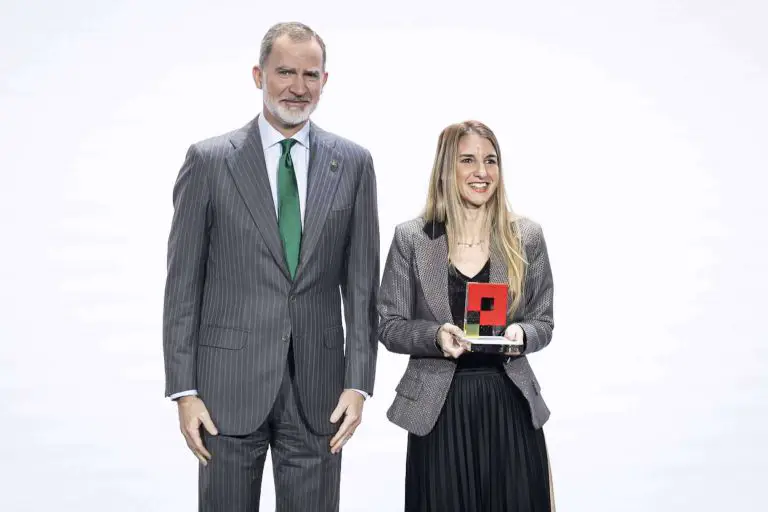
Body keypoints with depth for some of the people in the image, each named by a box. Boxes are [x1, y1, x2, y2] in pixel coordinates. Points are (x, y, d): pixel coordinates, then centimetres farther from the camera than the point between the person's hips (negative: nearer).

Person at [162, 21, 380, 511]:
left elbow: (362, 282, 5)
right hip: (229, 383, -1)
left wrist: (358, 383, -2)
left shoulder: (353, 163, 5)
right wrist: (184, 390, -5)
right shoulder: (209, 160, 0)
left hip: (318, 387, 2)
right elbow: (183, 284, 0)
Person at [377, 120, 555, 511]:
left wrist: (521, 334, -14)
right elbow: (388, 325, 1)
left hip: (509, 405, 1)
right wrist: (436, 335, -17)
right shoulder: (410, 239, 0)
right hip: (439, 409, -1)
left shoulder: (527, 238, 4)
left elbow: (543, 323, 8)